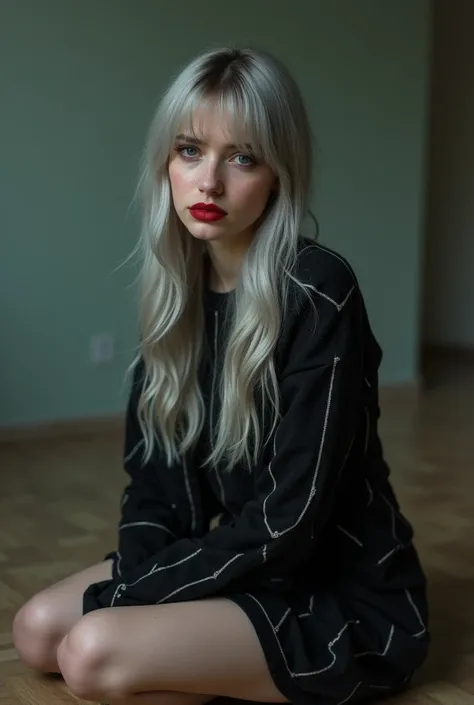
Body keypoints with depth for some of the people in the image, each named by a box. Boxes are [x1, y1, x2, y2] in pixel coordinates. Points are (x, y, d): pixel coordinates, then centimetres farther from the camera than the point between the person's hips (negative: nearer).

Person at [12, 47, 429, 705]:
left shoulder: (318, 294, -22)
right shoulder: (177, 290, 1)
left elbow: (287, 522, -24)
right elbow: (152, 473, 2)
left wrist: (117, 600, -17)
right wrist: (133, 586, -16)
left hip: (347, 600, -8)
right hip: (242, 569, 8)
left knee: (94, 652, -24)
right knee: (39, 629, -1)